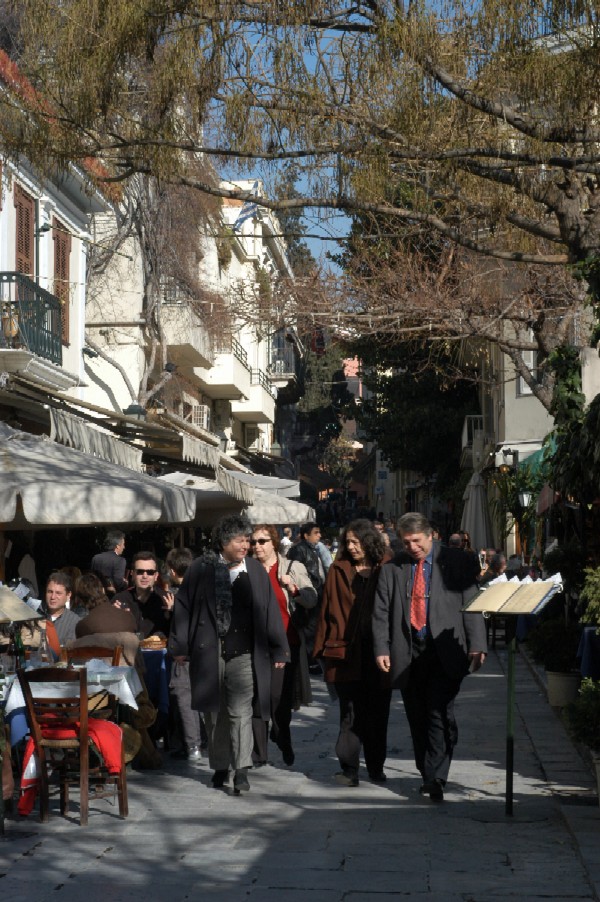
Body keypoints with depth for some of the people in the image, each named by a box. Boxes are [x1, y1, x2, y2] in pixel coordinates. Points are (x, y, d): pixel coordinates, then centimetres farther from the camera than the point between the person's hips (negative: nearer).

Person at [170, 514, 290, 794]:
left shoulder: (255, 571, 2)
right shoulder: (201, 568, 0)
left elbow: (270, 610, 6)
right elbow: (183, 605, 4)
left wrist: (278, 650, 6)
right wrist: (180, 646, 3)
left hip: (243, 653, -1)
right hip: (208, 652, 1)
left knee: (240, 711, -7)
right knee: (214, 712, 10)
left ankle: (241, 770, -5)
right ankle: (220, 767, 22)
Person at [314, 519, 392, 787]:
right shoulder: (339, 571, 5)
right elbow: (328, 611, 5)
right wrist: (326, 646, -1)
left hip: (378, 653, 0)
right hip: (347, 653, 0)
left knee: (378, 713, 9)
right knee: (350, 713, -1)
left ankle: (376, 767, 21)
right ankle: (349, 769, 1)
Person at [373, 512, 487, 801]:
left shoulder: (454, 562, 3)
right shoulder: (392, 568, 9)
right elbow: (381, 612, 8)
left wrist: (476, 645, -7)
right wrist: (382, 649, -2)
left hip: (445, 652, -3)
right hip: (408, 654, 3)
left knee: (440, 715, -11)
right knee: (418, 718, 8)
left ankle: (435, 780, -10)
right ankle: (427, 774, 21)